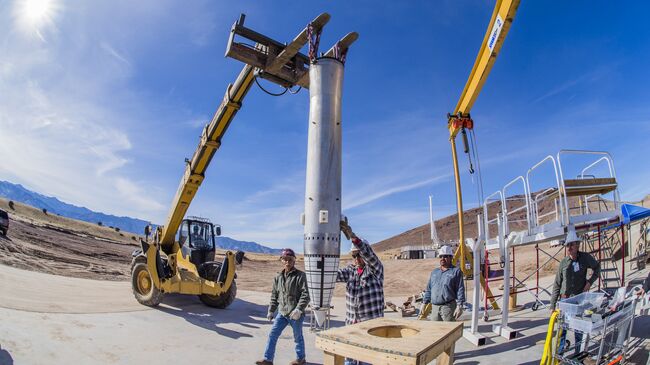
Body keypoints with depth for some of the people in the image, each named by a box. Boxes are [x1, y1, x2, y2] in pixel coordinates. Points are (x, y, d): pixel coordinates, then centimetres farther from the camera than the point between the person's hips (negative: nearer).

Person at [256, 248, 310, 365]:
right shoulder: (278, 277, 6)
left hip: (295, 314, -5)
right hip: (282, 313, 5)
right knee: (272, 335, 3)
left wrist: (299, 309, -25)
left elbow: (305, 295, -16)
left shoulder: (300, 276, -11)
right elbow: (274, 295, 13)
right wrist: (271, 310, 12)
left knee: (298, 337, 12)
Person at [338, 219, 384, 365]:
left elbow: (369, 254, -27)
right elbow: (335, 275, -8)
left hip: (372, 322, -5)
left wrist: (351, 235, -41)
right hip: (351, 322, 5)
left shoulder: (376, 269, -7)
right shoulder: (350, 270, 8)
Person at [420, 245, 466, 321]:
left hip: (448, 307, -5)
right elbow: (428, 290, 17)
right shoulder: (434, 272, 16)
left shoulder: (456, 271, 0)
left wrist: (459, 306, -14)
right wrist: (424, 304, 12)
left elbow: (460, 290, -7)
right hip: (434, 307, 5)